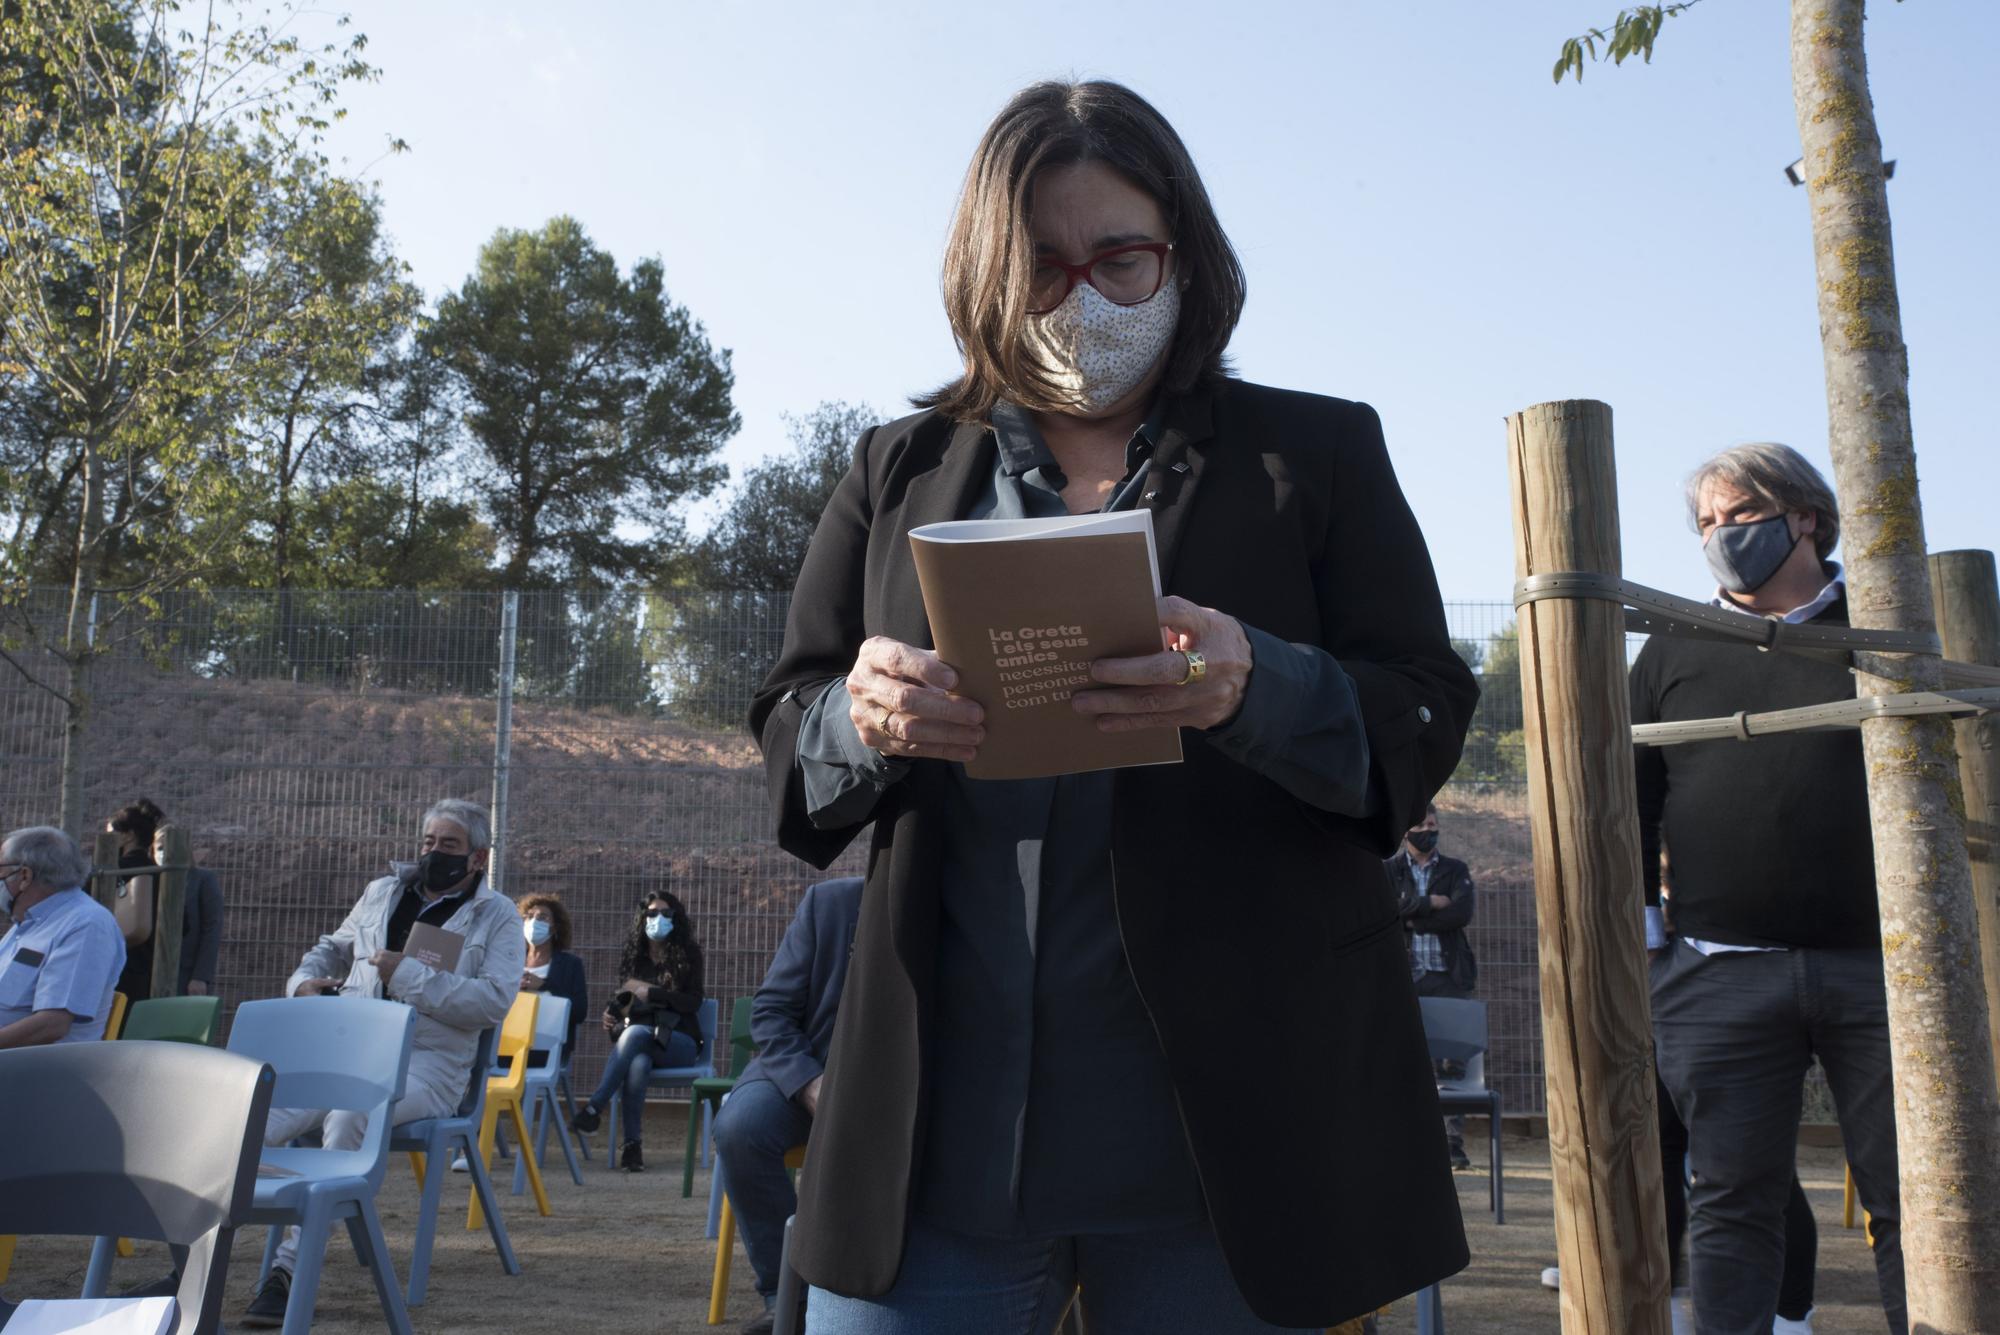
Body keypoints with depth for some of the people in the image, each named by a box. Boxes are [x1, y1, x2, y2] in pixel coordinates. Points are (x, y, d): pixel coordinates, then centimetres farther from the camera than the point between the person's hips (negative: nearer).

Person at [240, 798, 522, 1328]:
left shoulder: (497, 917, 4)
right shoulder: (381, 894, 20)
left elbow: (494, 1000, -11)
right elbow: (330, 947, 36)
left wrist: (408, 975, -14)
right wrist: (305, 979, 13)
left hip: (428, 1062, -4)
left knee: (348, 1116, -35)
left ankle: (291, 1271, -28)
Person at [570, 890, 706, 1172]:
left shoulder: (687, 955, 6)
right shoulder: (635, 955, 17)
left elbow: (694, 1002, -4)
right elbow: (621, 997, 20)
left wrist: (651, 992, -12)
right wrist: (610, 1012, -4)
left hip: (679, 1042, -2)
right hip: (637, 1042, 2)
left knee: (635, 1032, -37)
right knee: (637, 1065, -37)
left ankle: (595, 1107, -39)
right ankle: (632, 1144, -37)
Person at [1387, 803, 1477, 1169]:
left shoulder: (1455, 870, 14)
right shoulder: (1388, 871, 12)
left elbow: (1462, 913, -4)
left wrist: (1411, 917, -4)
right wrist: (1428, 904, -8)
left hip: (1447, 976, 1)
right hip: (1404, 977, 0)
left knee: (1451, 1060, -4)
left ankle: (1453, 1141, -1)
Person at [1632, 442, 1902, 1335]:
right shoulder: (1676, 652, 12)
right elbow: (1629, 799, 10)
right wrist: (1634, 934, 2)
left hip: (1882, 961, 0)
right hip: (1719, 974, 0)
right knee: (1733, 1202, 5)